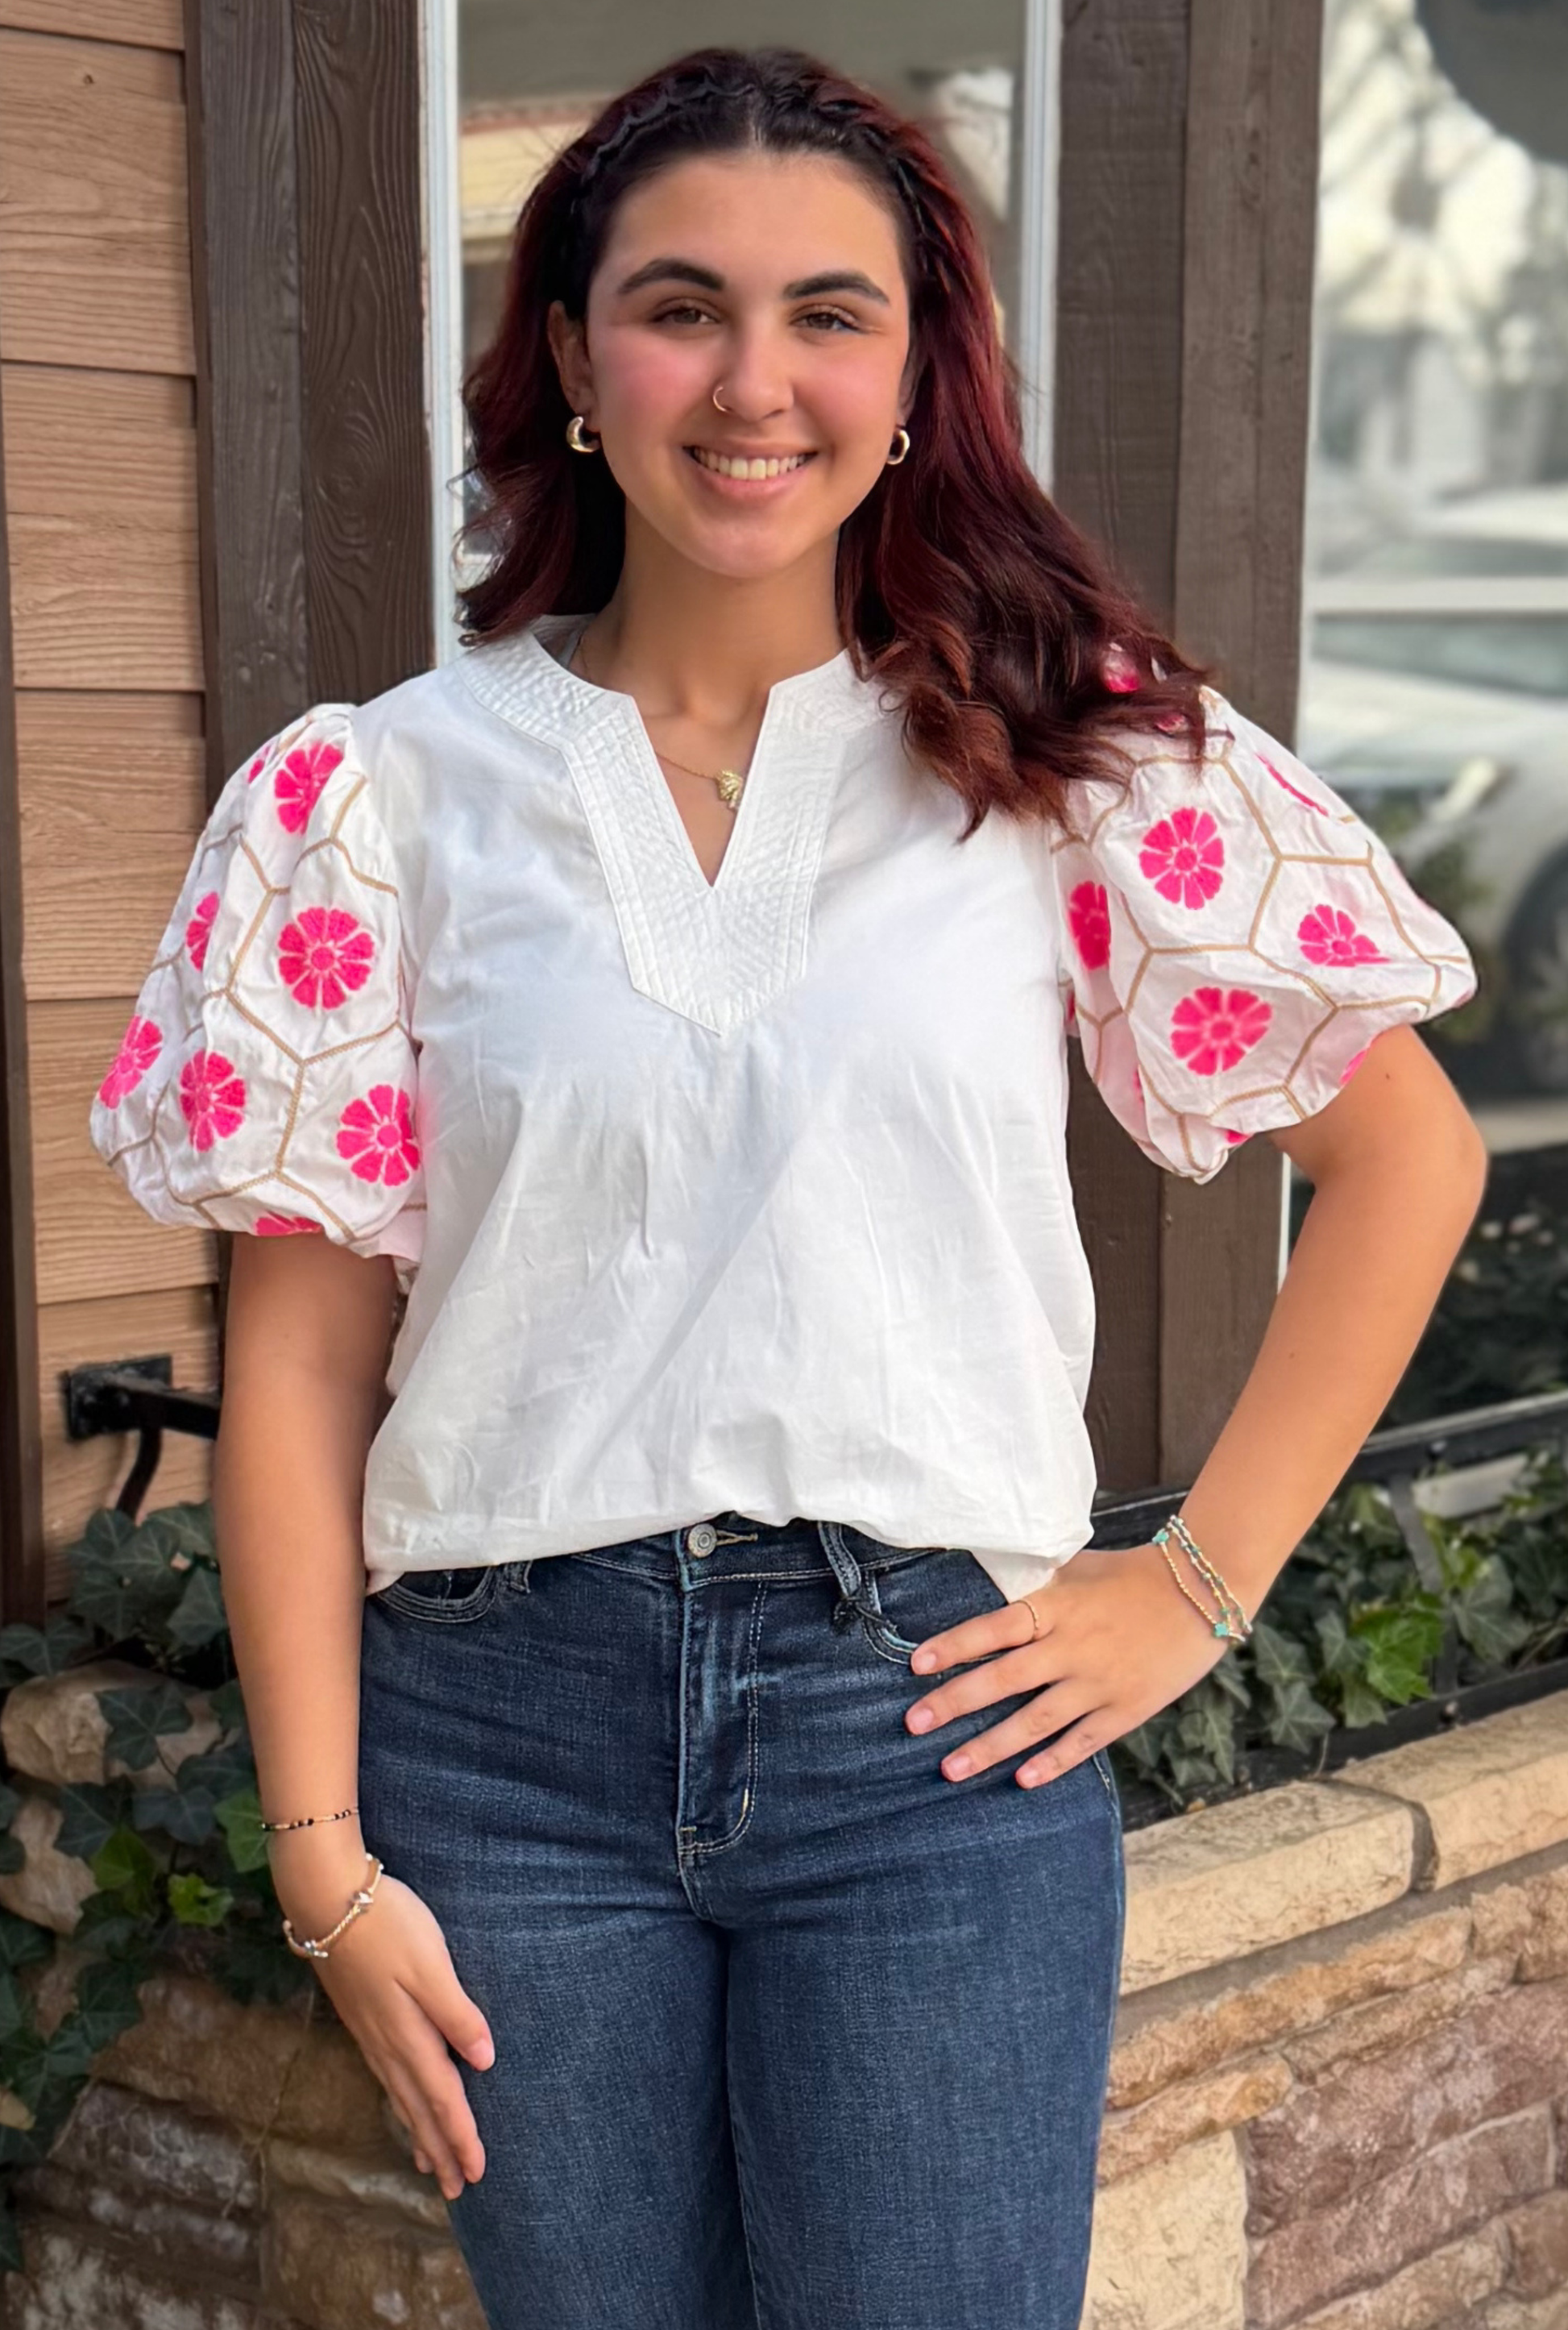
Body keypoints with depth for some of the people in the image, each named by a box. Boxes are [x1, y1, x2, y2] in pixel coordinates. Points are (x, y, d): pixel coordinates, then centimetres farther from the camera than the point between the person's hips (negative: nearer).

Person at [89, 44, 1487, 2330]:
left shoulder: (1075, 751, 1)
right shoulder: (386, 789, 1)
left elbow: (1405, 1154, 7)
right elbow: (301, 1352, 0)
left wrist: (1202, 1583, 1)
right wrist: (324, 1851, -3)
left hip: (934, 1714, 0)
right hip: (508, 1718, 1)